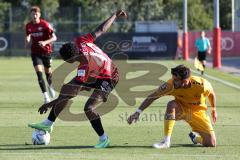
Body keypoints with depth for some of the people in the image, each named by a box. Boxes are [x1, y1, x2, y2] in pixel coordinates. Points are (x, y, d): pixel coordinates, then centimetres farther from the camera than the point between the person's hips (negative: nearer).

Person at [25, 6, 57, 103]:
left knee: (48, 72, 11)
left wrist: (45, 42, -30)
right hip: (35, 53, 1)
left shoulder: (45, 24, -11)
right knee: (39, 73, -14)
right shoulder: (28, 26, 1)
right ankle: (45, 96, -12)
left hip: (46, 52, -1)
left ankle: (50, 86, 46)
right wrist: (27, 41, -7)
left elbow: (54, 37, -13)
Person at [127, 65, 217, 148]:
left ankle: (195, 136, 22)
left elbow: (211, 94, -6)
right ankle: (166, 141, -31)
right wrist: (138, 112, -26)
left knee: (211, 143, -13)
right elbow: (152, 97, -21)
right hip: (182, 109, 0)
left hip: (197, 112, 0)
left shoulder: (202, 85, -29)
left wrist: (213, 110, 7)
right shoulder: (171, 85, -28)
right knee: (172, 104, -37)